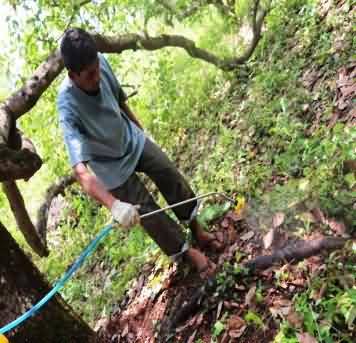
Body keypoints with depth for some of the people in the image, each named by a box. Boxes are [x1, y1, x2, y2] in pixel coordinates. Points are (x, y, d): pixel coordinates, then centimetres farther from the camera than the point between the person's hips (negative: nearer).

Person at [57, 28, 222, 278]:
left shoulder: (100, 62, -22)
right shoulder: (68, 107, -38)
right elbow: (80, 170, -47)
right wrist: (114, 205, -60)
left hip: (132, 138, 5)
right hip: (112, 165, -5)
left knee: (173, 178, 10)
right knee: (148, 213, 3)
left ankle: (198, 232, 33)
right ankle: (186, 252, 28)